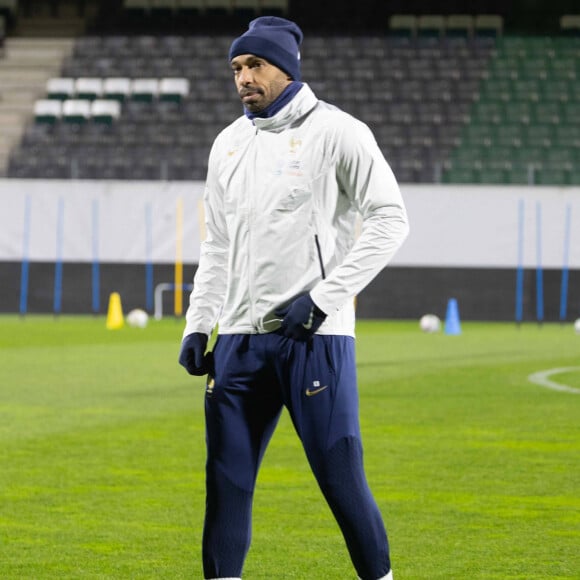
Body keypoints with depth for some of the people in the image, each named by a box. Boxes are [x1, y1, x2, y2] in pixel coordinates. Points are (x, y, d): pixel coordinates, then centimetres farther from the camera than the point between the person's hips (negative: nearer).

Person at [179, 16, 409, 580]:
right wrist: (197, 324, 10)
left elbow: (390, 219, -9)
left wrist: (323, 298, -14)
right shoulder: (228, 143, 15)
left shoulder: (336, 132, -4)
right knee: (226, 479, 3)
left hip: (315, 338, -5)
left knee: (340, 475, -6)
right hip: (240, 339, 6)